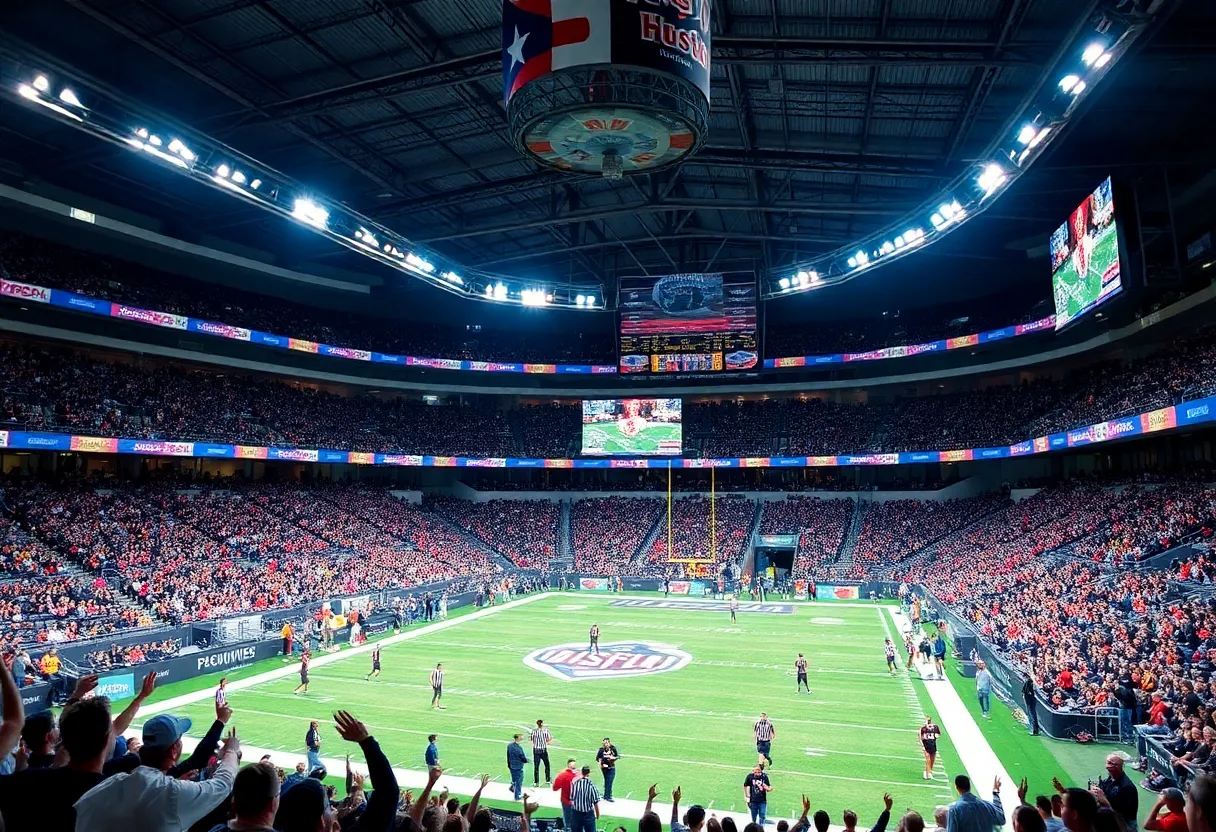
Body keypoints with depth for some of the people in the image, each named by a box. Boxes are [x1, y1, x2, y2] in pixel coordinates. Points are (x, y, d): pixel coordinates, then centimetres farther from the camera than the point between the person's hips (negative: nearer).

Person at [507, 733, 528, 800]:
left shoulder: (509, 745, -4)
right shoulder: (519, 748, -27)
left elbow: (508, 756, 7)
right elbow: (523, 759, -19)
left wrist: (509, 765, 18)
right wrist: (527, 760, 2)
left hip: (511, 766, 6)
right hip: (518, 767, -6)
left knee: (514, 779, 27)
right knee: (518, 781, 10)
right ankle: (518, 796, 22)